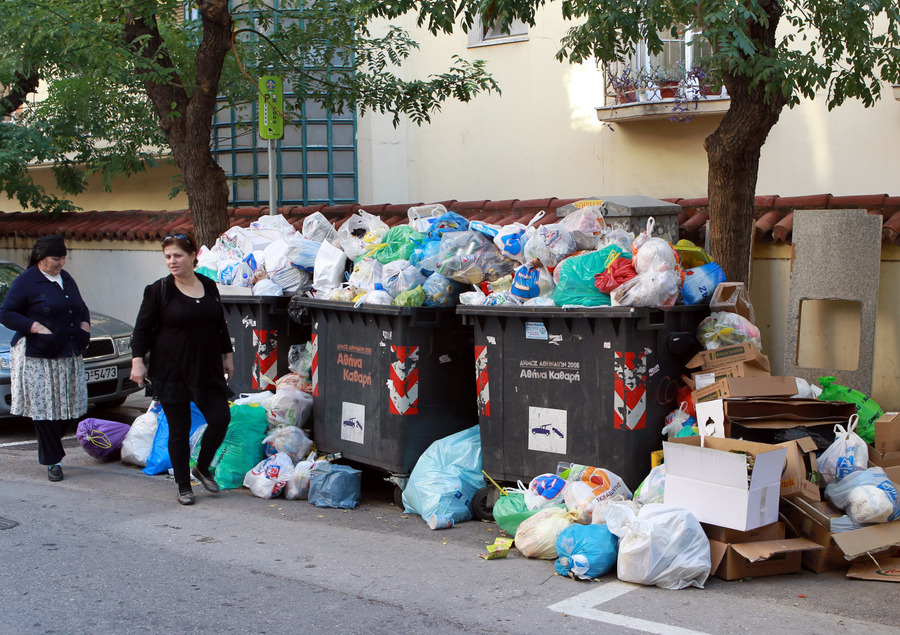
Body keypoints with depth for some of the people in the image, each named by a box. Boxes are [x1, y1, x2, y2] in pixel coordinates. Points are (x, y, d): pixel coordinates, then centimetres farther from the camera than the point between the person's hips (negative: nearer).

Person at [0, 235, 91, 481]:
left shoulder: (66, 278, 15)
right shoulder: (25, 282, -6)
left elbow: (81, 307, 27)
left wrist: (85, 325, 7)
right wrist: (36, 327, -18)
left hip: (70, 355, 7)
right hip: (39, 358, -6)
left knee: (71, 407, 5)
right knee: (45, 410, -4)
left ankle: (49, 445, 27)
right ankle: (52, 461, 5)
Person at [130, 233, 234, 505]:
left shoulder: (209, 287, 8)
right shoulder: (158, 290, -4)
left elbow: (220, 325, 19)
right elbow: (142, 328, -2)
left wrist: (227, 355, 19)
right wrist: (137, 360, -10)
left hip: (207, 370, 4)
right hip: (170, 371, -4)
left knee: (221, 418, -3)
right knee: (179, 429, 1)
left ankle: (202, 468, 21)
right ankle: (183, 486, 14)